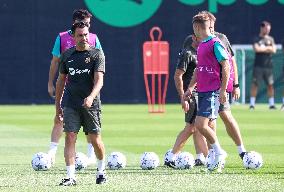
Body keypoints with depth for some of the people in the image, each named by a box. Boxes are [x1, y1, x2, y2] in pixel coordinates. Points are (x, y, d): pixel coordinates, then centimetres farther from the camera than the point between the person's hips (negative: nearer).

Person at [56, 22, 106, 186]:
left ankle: (101, 171, 27)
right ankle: (71, 176, -8)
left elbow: (99, 80, -12)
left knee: (95, 139, 4)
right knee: (70, 137, -8)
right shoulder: (67, 55, 8)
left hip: (91, 104, -2)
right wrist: (57, 106, 16)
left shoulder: (97, 54, -3)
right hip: (70, 104, 2)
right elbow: (61, 80, 16)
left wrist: (91, 97, -30)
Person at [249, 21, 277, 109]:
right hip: (258, 65, -3)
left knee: (270, 85, 3)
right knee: (255, 84, -5)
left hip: (268, 65, 4)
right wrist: (267, 48, -4)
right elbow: (256, 49, -15)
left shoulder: (270, 39, 13)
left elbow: (273, 50, 0)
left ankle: (271, 104, 9)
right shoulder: (257, 39, 2)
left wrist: (262, 48, -7)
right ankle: (252, 104, -2)